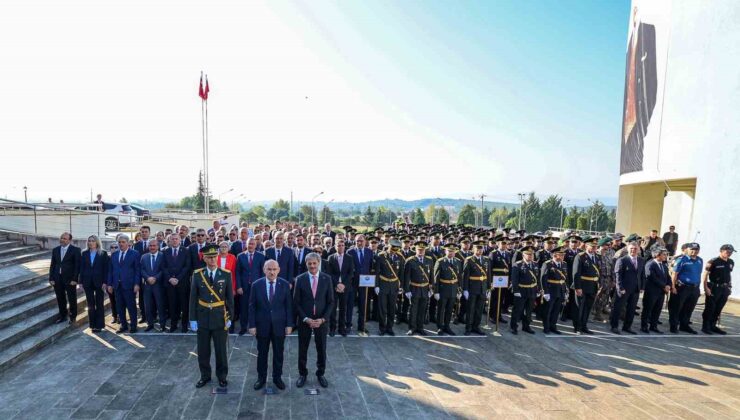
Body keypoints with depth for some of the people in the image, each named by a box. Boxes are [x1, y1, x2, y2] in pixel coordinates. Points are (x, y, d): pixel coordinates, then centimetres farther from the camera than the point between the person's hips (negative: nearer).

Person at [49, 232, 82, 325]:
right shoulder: (55, 250, 8)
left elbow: (77, 265, -10)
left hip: (70, 279, -4)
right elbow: (52, 265, 10)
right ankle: (62, 315, 29)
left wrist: (74, 279, -14)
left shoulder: (75, 250, -7)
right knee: (60, 299, 13)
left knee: (72, 299, 7)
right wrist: (51, 278, 2)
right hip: (57, 279, 4)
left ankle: (73, 316, 22)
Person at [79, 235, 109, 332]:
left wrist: (105, 282, -10)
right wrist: (81, 281, 1)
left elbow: (106, 269, -5)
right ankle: (92, 324, 16)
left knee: (99, 304, 4)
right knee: (90, 304, 8)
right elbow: (81, 268, 7)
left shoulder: (103, 253, -3)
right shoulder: (84, 253, 7)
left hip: (99, 281, -3)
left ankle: (99, 325, 10)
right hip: (88, 282, 3)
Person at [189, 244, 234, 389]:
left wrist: (229, 317, -3)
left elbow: (230, 298, -1)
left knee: (221, 350, 9)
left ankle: (222, 376, 26)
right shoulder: (197, 274, -3)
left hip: (220, 318, -1)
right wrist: (193, 319, -2)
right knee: (203, 350, 12)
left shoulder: (226, 274, -6)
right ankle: (205, 376, 30)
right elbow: (193, 298, 0)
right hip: (202, 318, 1)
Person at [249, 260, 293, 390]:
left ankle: (277, 377, 29)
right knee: (262, 353, 13)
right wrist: (252, 325, -6)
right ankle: (261, 378, 30)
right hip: (262, 325, 0)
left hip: (279, 325, 0)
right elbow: (252, 306, -3)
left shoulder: (285, 285, -6)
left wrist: (289, 324, -4)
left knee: (278, 353, 12)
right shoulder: (256, 285, -7)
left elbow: (289, 306, -2)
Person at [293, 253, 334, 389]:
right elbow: (296, 302, -4)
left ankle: (320, 374, 31)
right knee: (302, 349, 11)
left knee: (321, 349, 12)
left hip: (321, 320, 1)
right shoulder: (300, 279, -6)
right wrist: (306, 319, -13)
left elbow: (331, 301, -1)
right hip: (304, 320, 0)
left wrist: (322, 319, -11)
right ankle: (302, 374, 29)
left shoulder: (327, 278, -4)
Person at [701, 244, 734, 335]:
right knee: (709, 308, -1)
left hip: (725, 289, 6)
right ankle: (705, 327, 6)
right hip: (714, 288, -6)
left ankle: (713, 326, 22)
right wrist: (706, 288, -18)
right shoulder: (713, 262, -12)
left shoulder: (731, 263, 9)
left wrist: (730, 286, 13)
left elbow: (729, 274, 20)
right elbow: (705, 275, -13)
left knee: (718, 309, 12)